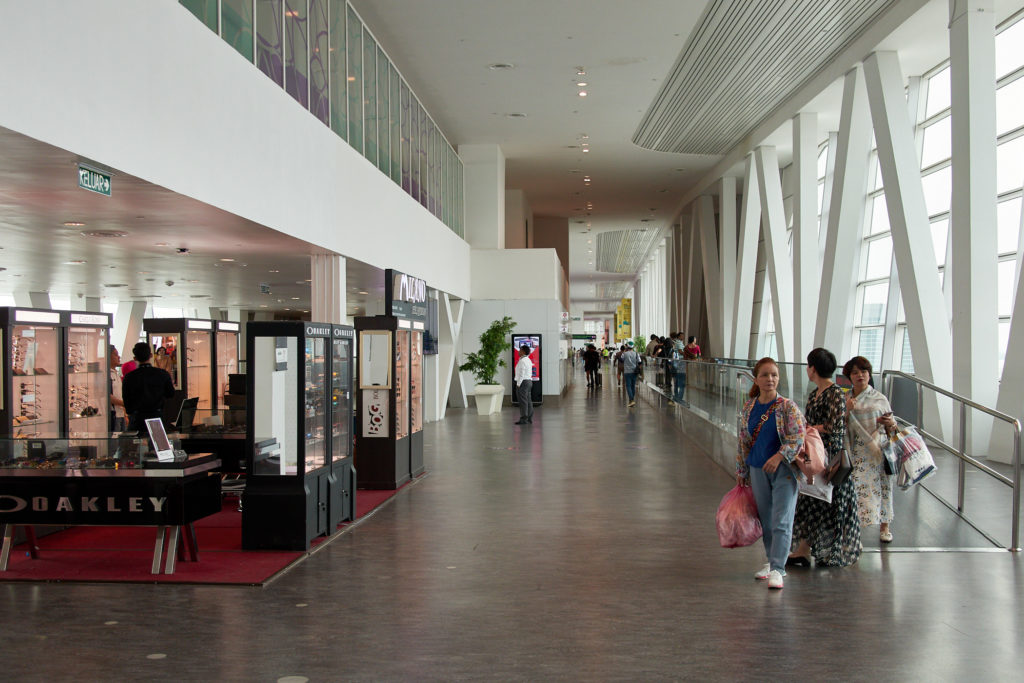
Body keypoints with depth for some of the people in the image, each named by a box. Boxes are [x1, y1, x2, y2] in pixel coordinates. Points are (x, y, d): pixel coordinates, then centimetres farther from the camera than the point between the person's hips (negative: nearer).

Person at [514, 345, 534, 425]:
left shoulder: (522, 361, -15)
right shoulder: (528, 360, 15)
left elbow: (521, 374, -20)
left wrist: (518, 384, -18)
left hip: (522, 382, -10)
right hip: (529, 382, 10)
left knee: (523, 402, -8)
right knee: (528, 401, 8)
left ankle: (524, 419, -9)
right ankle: (529, 419, 9)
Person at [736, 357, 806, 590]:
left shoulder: (787, 407, -8)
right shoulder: (748, 408, 5)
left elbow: (798, 438, -13)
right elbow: (743, 442, 11)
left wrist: (779, 456, -25)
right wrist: (741, 472, 13)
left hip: (783, 469, -5)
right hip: (758, 470, 5)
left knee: (781, 521, -9)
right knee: (765, 519, 14)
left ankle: (777, 569, -9)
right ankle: (771, 560, 28)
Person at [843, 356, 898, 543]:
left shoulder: (880, 398, 5)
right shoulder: (845, 399, 6)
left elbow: (892, 428, 12)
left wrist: (890, 424, -11)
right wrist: (847, 410, -14)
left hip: (879, 449, 0)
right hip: (857, 452, 0)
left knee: (882, 484, 3)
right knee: (857, 486, -3)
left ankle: (884, 526, 18)